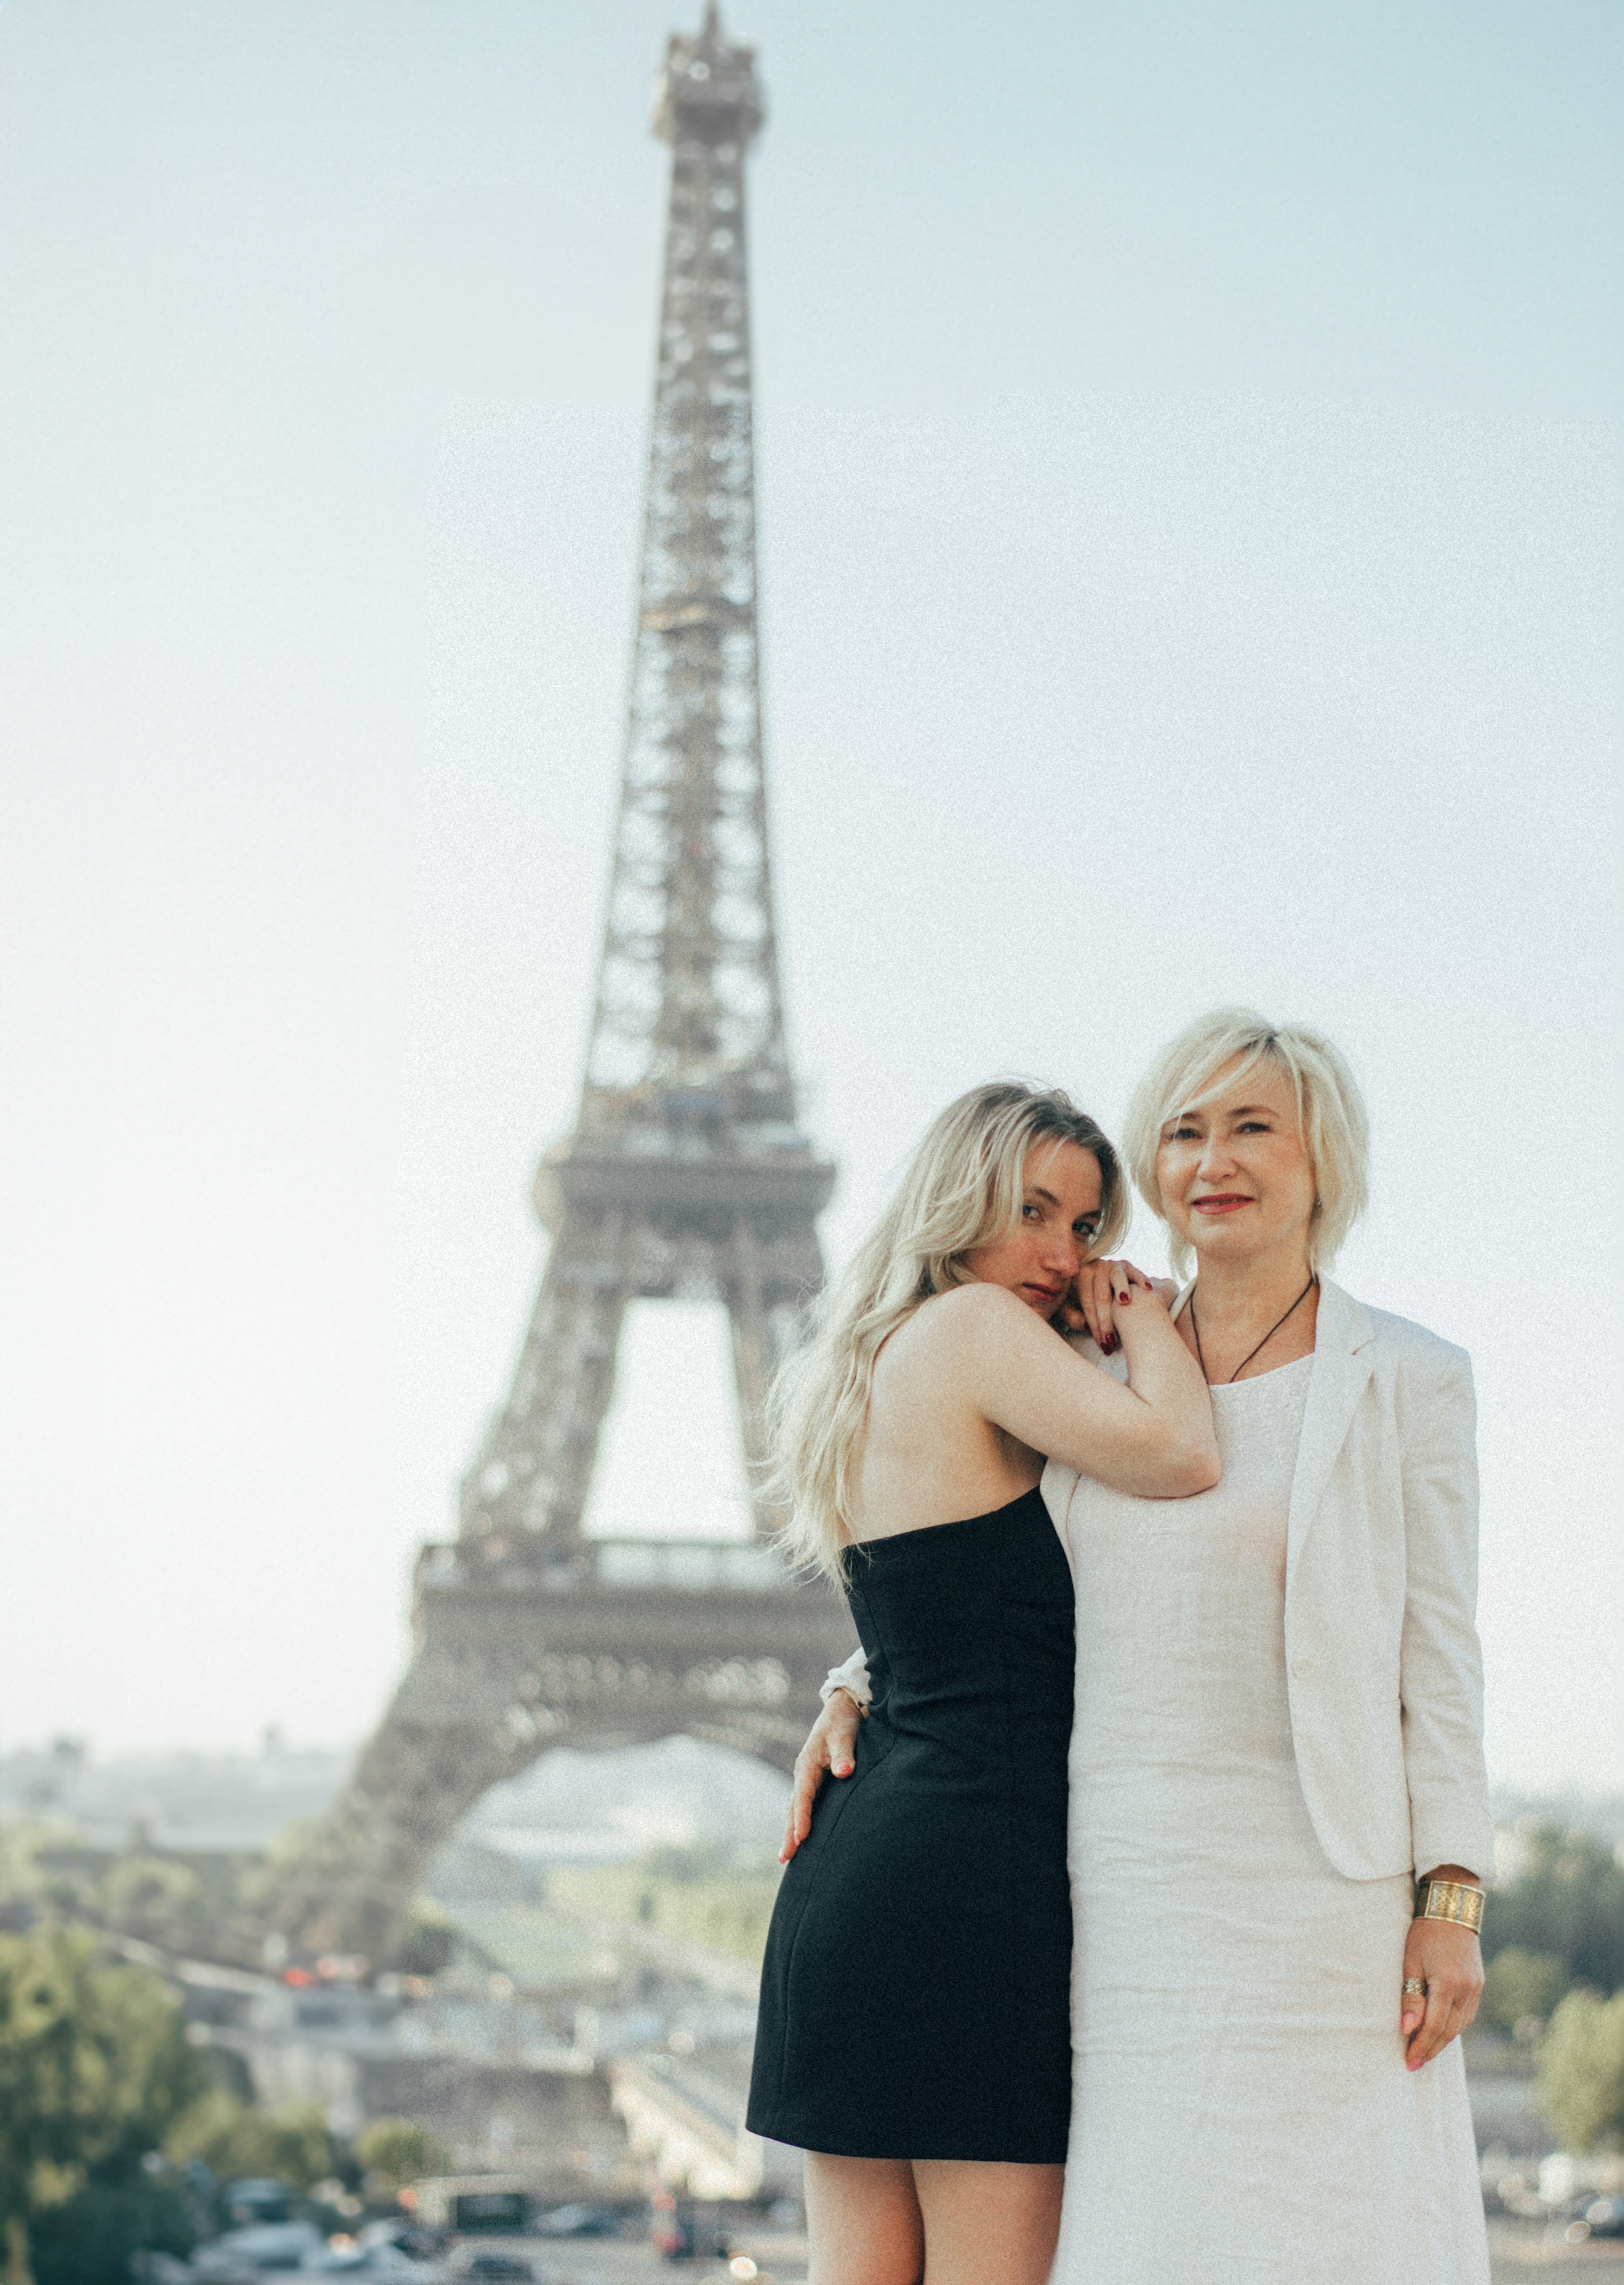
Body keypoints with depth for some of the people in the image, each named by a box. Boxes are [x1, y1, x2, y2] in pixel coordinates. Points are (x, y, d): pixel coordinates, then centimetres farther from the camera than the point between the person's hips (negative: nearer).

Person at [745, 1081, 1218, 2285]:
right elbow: (1180, 1456, -20)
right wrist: (1142, 1314, -1)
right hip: (982, 1868, -9)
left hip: (853, 1867, 9)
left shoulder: (856, 1371, 19)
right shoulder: (974, 1327, -8)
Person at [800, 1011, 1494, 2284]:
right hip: (1117, 1894, 4)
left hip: (1311, 1892, -4)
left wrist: (1453, 1906, -9)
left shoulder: (1404, 1382, 2)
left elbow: (1439, 1656, -1)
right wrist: (857, 1692, 9)